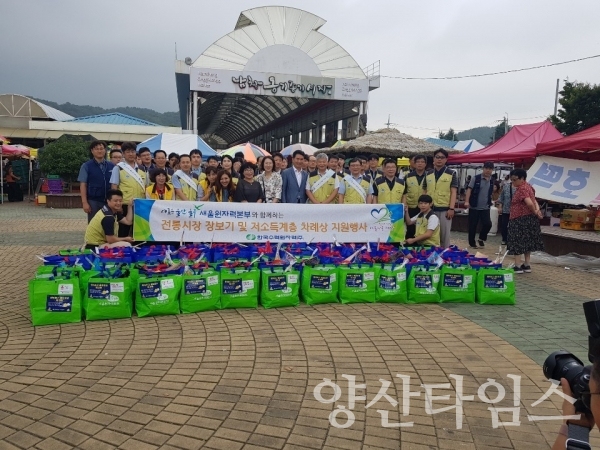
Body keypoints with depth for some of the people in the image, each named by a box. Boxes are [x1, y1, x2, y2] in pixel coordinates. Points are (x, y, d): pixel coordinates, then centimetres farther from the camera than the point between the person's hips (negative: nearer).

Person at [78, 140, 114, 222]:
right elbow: (83, 185, -4)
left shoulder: (112, 166, 5)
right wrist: (84, 202, -10)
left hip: (109, 201, 3)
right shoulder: (86, 166, -1)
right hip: (93, 201, -2)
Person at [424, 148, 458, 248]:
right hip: (430, 208, 3)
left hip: (444, 209, -3)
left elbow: (453, 192, -3)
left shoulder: (451, 173, 1)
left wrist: (451, 208, -12)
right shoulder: (428, 174, 10)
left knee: (444, 234, 4)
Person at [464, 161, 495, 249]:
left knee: (488, 224, -8)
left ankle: (481, 238, 17)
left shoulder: (491, 181, 8)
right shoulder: (476, 178, -7)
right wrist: (467, 201, -21)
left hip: (485, 208, 4)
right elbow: (469, 189, -11)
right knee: (472, 226, 3)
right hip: (474, 207, -4)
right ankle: (472, 242, 19)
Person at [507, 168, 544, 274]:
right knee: (526, 242, 15)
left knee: (517, 242, -3)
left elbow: (529, 203, -28)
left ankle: (517, 266, -1)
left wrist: (535, 212, -11)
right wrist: (537, 211, -6)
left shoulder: (521, 189, -18)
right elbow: (534, 201, 11)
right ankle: (527, 265, 21)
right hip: (529, 219, 10)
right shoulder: (528, 187, 15)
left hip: (520, 219, -10)